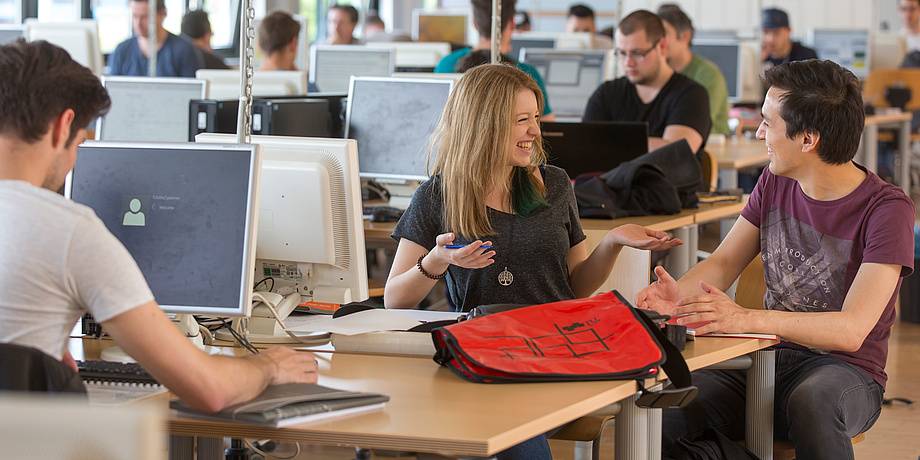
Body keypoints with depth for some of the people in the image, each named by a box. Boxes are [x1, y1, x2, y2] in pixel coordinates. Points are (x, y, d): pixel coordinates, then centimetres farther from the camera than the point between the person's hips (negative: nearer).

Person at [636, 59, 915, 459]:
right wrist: (679, 293, -15)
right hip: (768, 359, 4)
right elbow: (723, 263, 11)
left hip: (844, 370, -4)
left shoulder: (886, 208, -14)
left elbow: (852, 330, -24)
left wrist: (745, 318, -38)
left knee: (811, 401, -40)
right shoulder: (774, 184, 7)